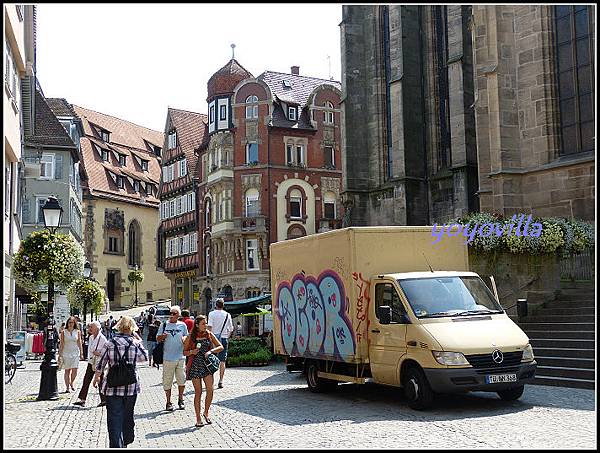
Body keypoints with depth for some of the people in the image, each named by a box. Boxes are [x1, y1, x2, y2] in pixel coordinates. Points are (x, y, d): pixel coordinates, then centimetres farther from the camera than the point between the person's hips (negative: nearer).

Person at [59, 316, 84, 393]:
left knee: (74, 370, -8)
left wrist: (81, 354, 6)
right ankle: (67, 387, 9)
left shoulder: (77, 332, 6)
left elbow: (79, 343, 9)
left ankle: (71, 383, 18)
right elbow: (61, 344, 4)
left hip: (75, 353, 1)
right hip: (66, 353, -1)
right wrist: (60, 354, -1)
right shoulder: (63, 332, 3)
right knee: (67, 371, 2)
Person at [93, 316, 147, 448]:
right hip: (131, 386, 1)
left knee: (114, 418, 0)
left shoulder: (110, 343, -3)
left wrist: (97, 377, 20)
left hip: (112, 387, -1)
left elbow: (101, 364, 3)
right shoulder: (135, 343, -4)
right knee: (128, 417, 18)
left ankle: (116, 445, -7)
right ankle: (126, 441, 33)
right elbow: (144, 357, 13)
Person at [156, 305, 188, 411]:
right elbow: (157, 338, 5)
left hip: (180, 357, 1)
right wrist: (162, 336, -16)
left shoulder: (182, 325, 7)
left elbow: (187, 337, 15)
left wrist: (184, 338, -8)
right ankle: (168, 402, 12)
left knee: (181, 380, 3)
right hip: (168, 358, -1)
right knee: (167, 381, 2)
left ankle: (181, 400, 20)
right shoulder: (164, 325, 4)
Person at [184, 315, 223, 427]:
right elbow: (184, 352, 8)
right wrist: (191, 352, -12)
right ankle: (198, 418, 9)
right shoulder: (191, 337, 2)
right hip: (195, 366, -2)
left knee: (210, 390, -9)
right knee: (198, 392, 0)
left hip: (207, 365, 2)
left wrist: (211, 351, -12)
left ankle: (206, 413, 12)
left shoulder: (209, 335, 6)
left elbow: (220, 347, 4)